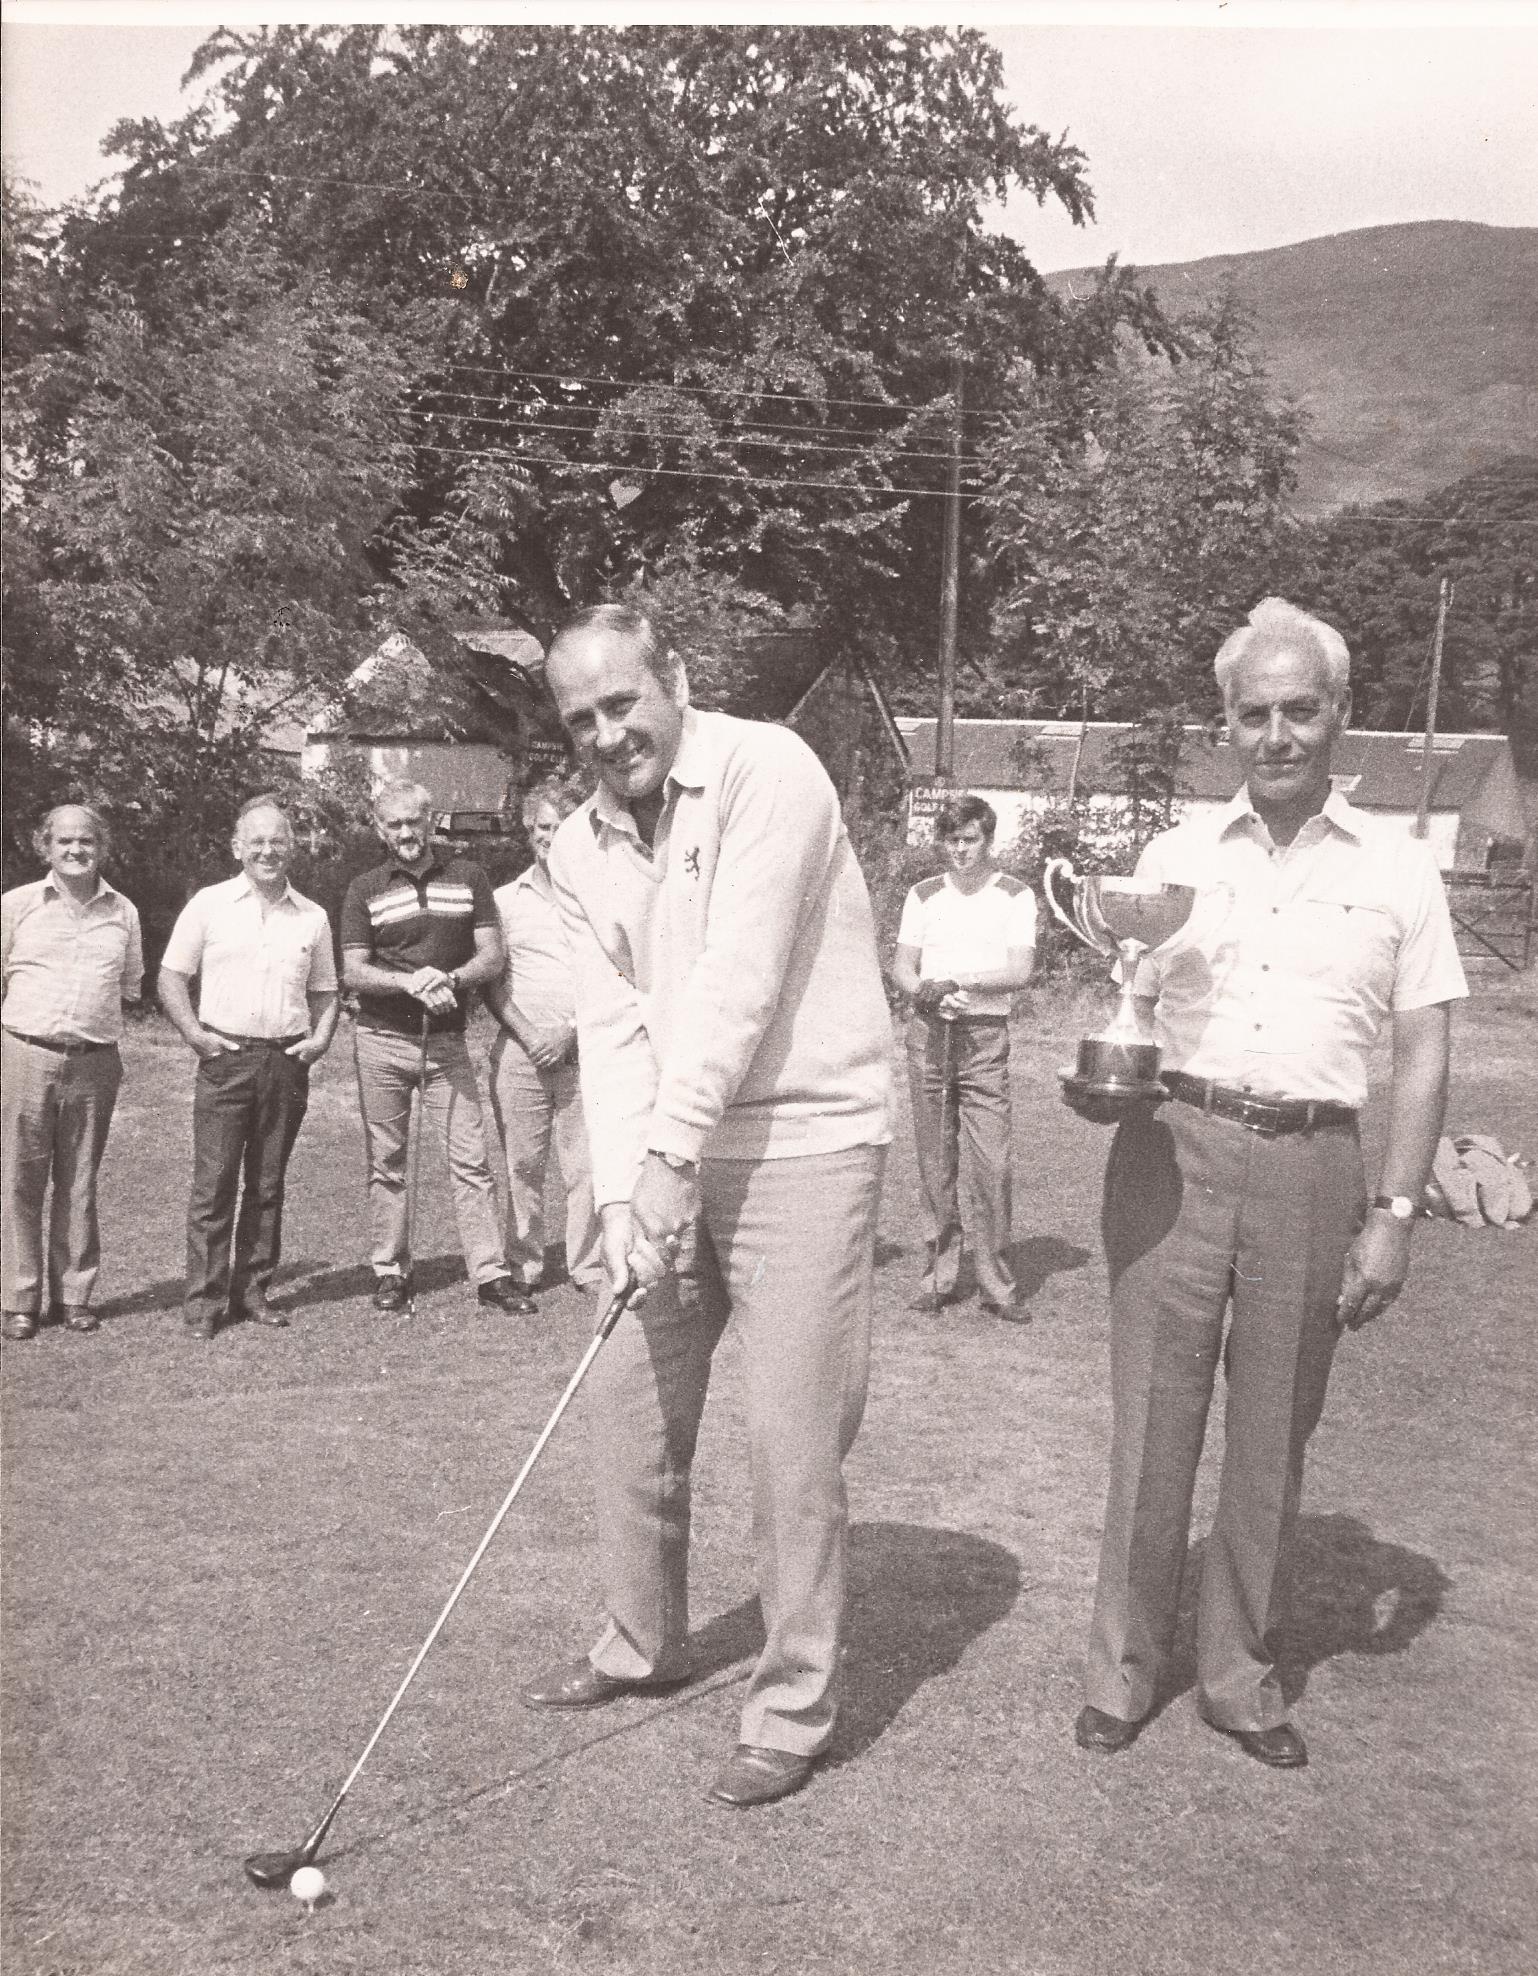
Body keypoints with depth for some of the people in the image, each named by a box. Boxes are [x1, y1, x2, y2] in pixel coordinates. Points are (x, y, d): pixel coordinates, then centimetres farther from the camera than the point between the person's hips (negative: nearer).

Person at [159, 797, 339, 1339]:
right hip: (225, 1057, -3)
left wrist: (321, 1037, 1)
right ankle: (204, 1299, 2)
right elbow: (171, 976, 4)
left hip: (287, 1061, 3)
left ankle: (253, 1290, 16)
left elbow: (324, 991, 18)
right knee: (214, 1183, -4)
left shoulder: (312, 917, 10)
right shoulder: (209, 904, 3)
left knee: (268, 1184, 8)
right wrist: (192, 1032, -9)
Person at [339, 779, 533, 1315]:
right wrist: (411, 981, -19)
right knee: (386, 1163, 5)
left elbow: (492, 956, 2)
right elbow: (353, 972, -2)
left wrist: (450, 979, -17)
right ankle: (390, 1272, 14)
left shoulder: (468, 877, 6)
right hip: (381, 1037, 0)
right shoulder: (365, 889, 5)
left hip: (447, 1038, 0)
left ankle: (491, 1273, -1)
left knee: (470, 1159, -3)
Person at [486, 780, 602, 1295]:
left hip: (584, 1052, -1)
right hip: (520, 1052, 1)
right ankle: (523, 1268, 12)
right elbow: (491, 981, 9)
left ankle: (589, 1267, 5)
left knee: (587, 1165, -3)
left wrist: (571, 1031, -7)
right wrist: (527, 1033, -6)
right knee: (522, 1165, 3)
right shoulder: (505, 899, 12)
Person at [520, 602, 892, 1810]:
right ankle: (644, 1644, 36)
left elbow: (737, 980, -21)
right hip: (669, 1157, 7)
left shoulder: (768, 772, -14)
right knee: (631, 1403, 15)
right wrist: (622, 1192, -13)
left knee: (793, 1441, -4)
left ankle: (796, 1709, 13)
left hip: (803, 1144, -7)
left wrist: (673, 1154, -22)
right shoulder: (580, 849, 6)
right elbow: (611, 1028, -1)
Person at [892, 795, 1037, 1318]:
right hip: (928, 1033, 3)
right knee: (935, 1160, 4)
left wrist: (956, 982, -17)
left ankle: (996, 1284, -2)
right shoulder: (923, 895, 13)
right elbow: (901, 969, 8)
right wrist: (929, 995, -13)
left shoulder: (1015, 895, 4)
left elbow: (1020, 971, -6)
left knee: (991, 1162, -8)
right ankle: (941, 1273, 13)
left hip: (985, 1037, -3)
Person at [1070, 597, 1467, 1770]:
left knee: (1274, 1435, 9)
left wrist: (1397, 1211, -3)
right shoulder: (1176, 854, 8)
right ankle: (1127, 1663, 20)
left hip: (1312, 1166, 0)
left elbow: (1424, 1054, 4)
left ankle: (1242, 1673, 25)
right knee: (1153, 1417, 5)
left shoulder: (1398, 869, 5)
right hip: (1174, 1148, 1)